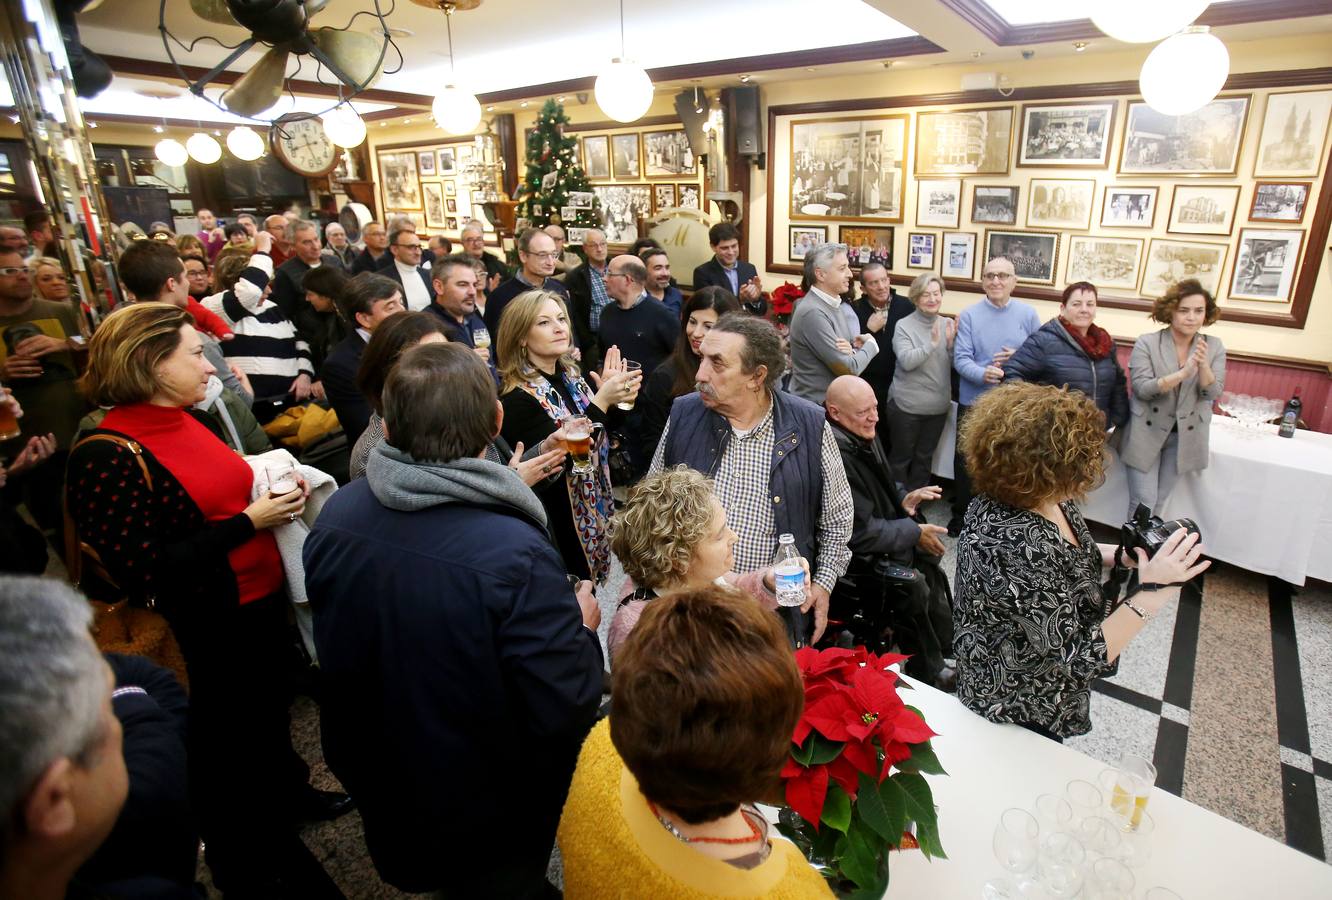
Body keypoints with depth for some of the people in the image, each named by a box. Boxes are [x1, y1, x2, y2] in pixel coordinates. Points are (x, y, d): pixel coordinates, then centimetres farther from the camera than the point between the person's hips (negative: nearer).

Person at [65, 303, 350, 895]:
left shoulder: (183, 420, 3)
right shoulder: (110, 457, -21)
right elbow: (143, 570, -25)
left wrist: (274, 495, -2)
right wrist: (248, 522, -24)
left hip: (260, 599, 8)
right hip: (210, 624, -7)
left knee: (269, 708, 27)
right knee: (227, 738, 14)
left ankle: (287, 794, 53)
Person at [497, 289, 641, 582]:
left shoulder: (570, 375, 3)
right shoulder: (517, 397, -19)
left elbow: (598, 439, 11)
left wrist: (612, 397, -7)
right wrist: (602, 400, -30)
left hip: (589, 514, 7)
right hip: (556, 527, -7)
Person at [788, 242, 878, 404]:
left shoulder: (831, 304, 7)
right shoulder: (812, 313, -22)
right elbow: (849, 369, -21)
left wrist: (852, 351, -14)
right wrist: (871, 344, -4)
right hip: (815, 406, -8)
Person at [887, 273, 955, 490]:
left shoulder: (949, 324, 3)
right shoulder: (904, 326, -9)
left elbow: (955, 365, 3)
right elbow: (907, 361, -21)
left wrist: (951, 342, -13)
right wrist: (932, 343, -28)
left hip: (938, 405, 5)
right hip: (906, 405, -4)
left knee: (924, 457, 16)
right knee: (901, 457, 7)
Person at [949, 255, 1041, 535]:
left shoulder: (1028, 314, 0)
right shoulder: (969, 315, -5)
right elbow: (960, 358, -13)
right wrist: (983, 374, -31)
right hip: (973, 401, -1)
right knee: (966, 461, 9)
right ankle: (961, 516, 26)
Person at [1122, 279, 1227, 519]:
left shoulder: (1214, 346, 0)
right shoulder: (1146, 343, -11)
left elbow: (1213, 393, -6)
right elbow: (1142, 389, -18)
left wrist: (1203, 366, -24)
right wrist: (1183, 373, -30)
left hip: (1184, 436, 3)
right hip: (1147, 433, -3)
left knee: (1159, 502, 13)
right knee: (1143, 503, -3)